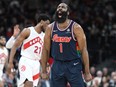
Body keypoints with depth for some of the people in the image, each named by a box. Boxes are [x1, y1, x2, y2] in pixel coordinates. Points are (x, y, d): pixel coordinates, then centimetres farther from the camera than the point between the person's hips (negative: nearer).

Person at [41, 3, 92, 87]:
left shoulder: (76, 28, -7)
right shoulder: (50, 28, 3)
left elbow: (83, 50, -7)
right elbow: (46, 49, 9)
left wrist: (87, 72, -10)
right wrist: (44, 71, 7)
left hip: (73, 65, -3)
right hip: (57, 65, 4)